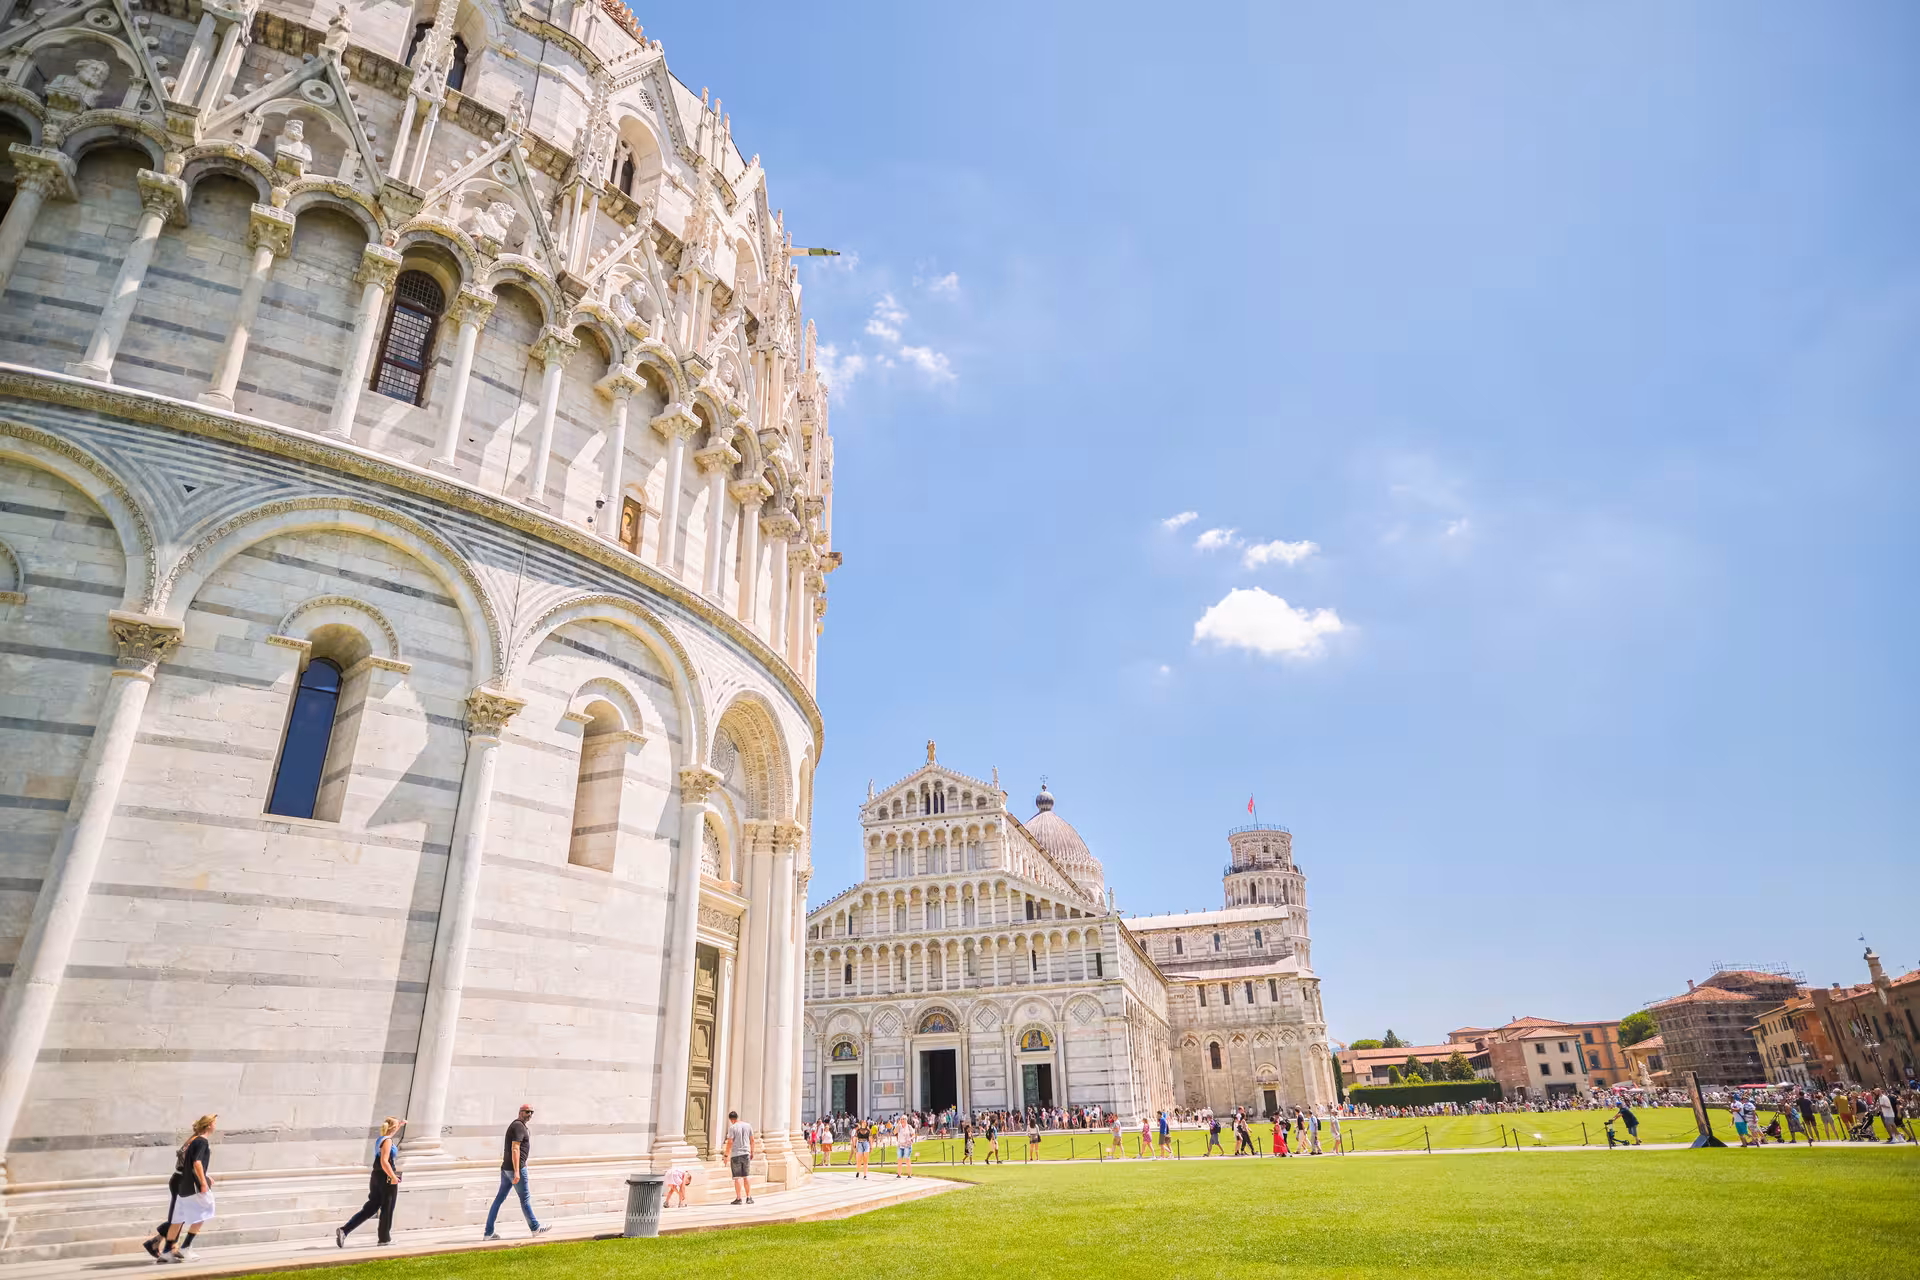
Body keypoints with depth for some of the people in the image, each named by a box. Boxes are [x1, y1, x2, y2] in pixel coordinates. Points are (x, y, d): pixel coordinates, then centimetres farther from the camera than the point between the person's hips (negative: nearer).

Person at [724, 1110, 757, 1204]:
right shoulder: (748, 1126, 7)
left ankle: (738, 1198, 2)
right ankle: (749, 1197, 11)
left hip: (735, 1155, -4)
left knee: (737, 1177, 2)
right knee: (746, 1176, 11)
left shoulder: (732, 1127, -8)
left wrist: (726, 1155, -7)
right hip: (746, 1153, 4)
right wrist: (752, 1152, 20)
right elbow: (752, 1140, 11)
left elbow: (730, 1142, -12)